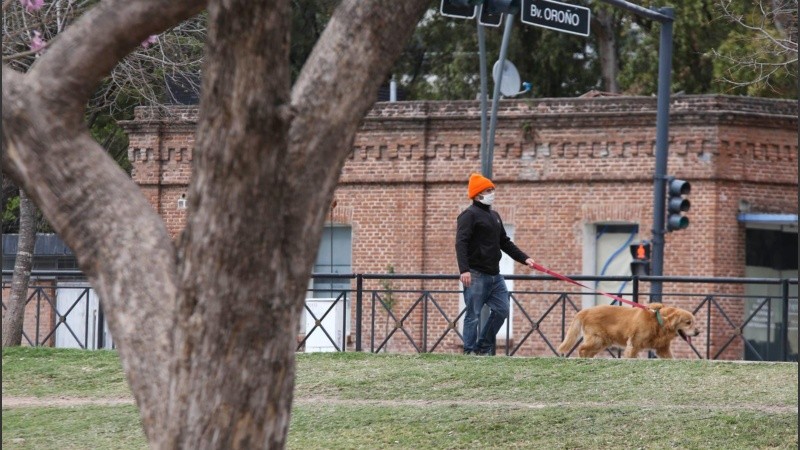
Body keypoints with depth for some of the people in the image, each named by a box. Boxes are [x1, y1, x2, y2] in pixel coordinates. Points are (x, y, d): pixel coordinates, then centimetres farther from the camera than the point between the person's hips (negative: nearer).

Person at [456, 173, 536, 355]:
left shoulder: (494, 216, 20)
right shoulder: (469, 215, -7)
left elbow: (505, 243, 26)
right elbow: (461, 243, -18)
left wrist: (524, 258, 15)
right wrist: (464, 270, -29)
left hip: (494, 275, 8)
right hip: (476, 275, -8)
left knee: (501, 310, 5)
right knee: (473, 315, -6)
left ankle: (484, 347, 14)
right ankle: (470, 352, -2)